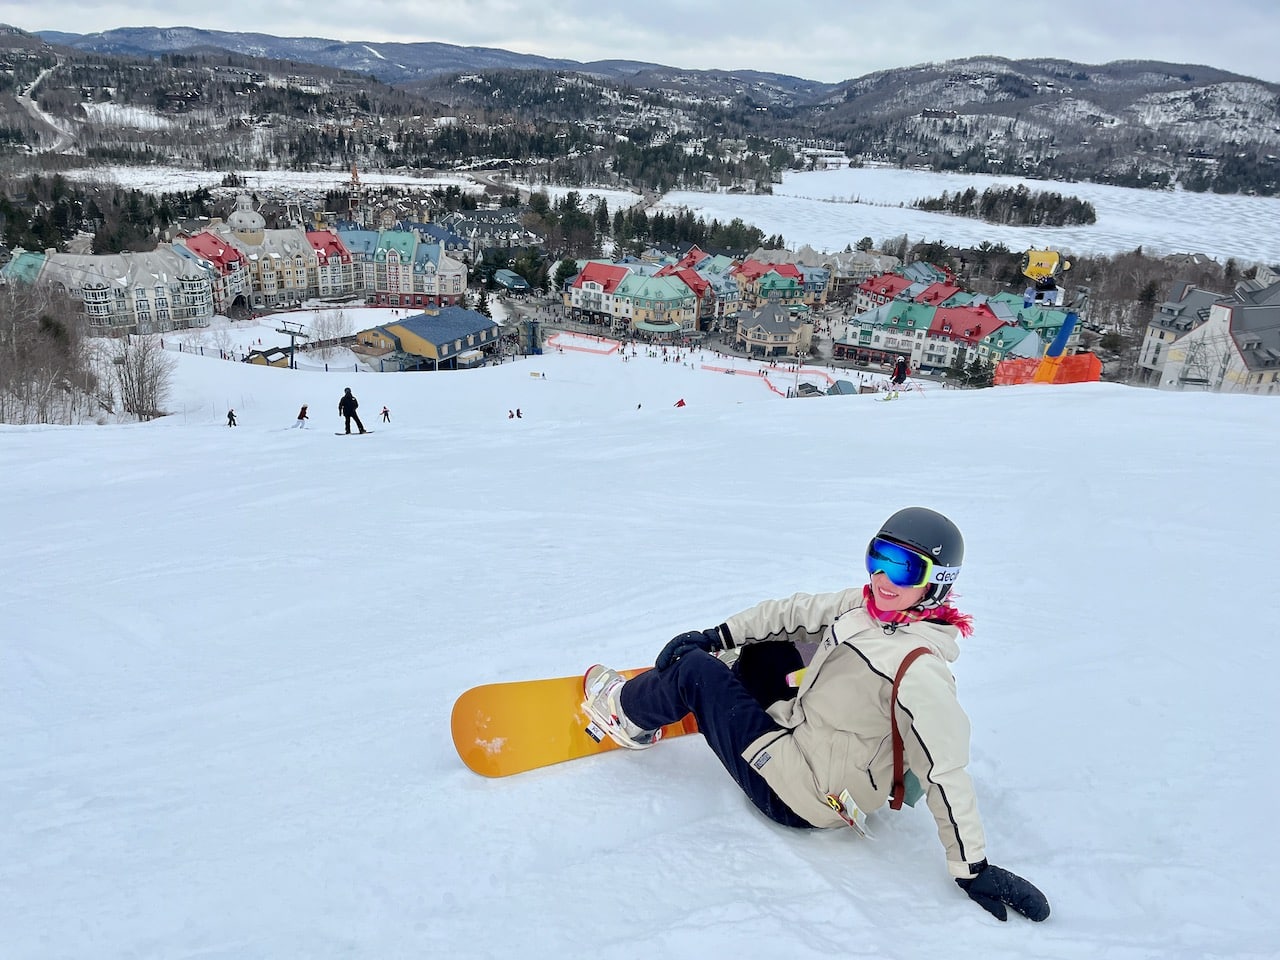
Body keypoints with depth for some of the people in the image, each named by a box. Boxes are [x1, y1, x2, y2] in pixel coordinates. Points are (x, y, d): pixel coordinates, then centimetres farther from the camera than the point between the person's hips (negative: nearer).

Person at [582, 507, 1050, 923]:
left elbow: (946, 773, -29)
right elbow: (794, 614, 5)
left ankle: (628, 710, 27)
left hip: (798, 795, -8)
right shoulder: (864, 604, -6)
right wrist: (717, 636, 4)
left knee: (695, 670, -4)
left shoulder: (919, 670, -31)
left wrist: (972, 868, -25)